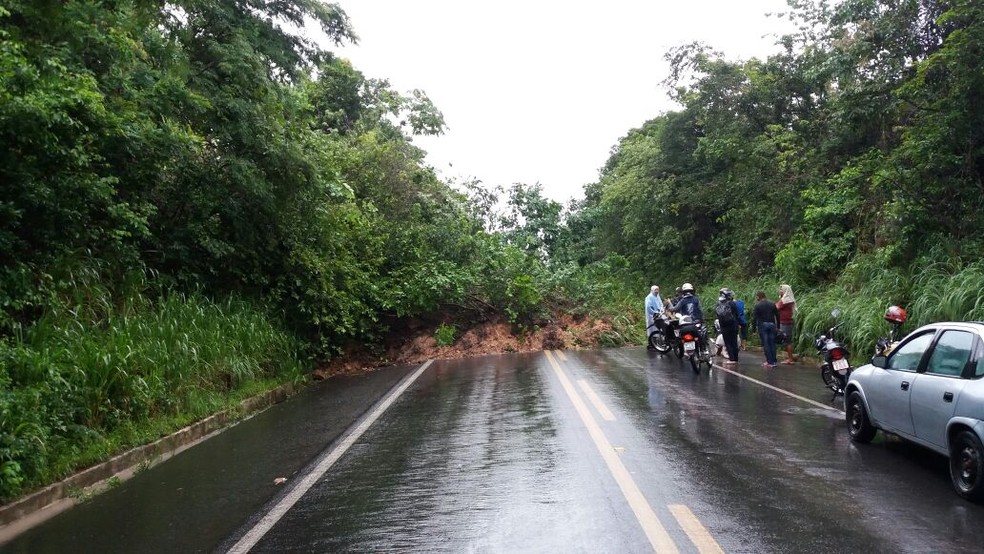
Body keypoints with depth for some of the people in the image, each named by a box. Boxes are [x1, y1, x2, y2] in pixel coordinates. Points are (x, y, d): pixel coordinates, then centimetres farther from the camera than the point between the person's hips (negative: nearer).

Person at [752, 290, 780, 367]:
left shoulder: (757, 305, -4)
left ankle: (770, 362, -4)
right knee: (772, 343, 8)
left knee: (765, 344, -2)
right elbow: (777, 316, 12)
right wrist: (778, 325, 16)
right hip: (772, 325, 5)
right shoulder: (772, 304, 11)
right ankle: (774, 361, 10)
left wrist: (753, 328, -4)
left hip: (762, 325, -5)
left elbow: (754, 318, -9)